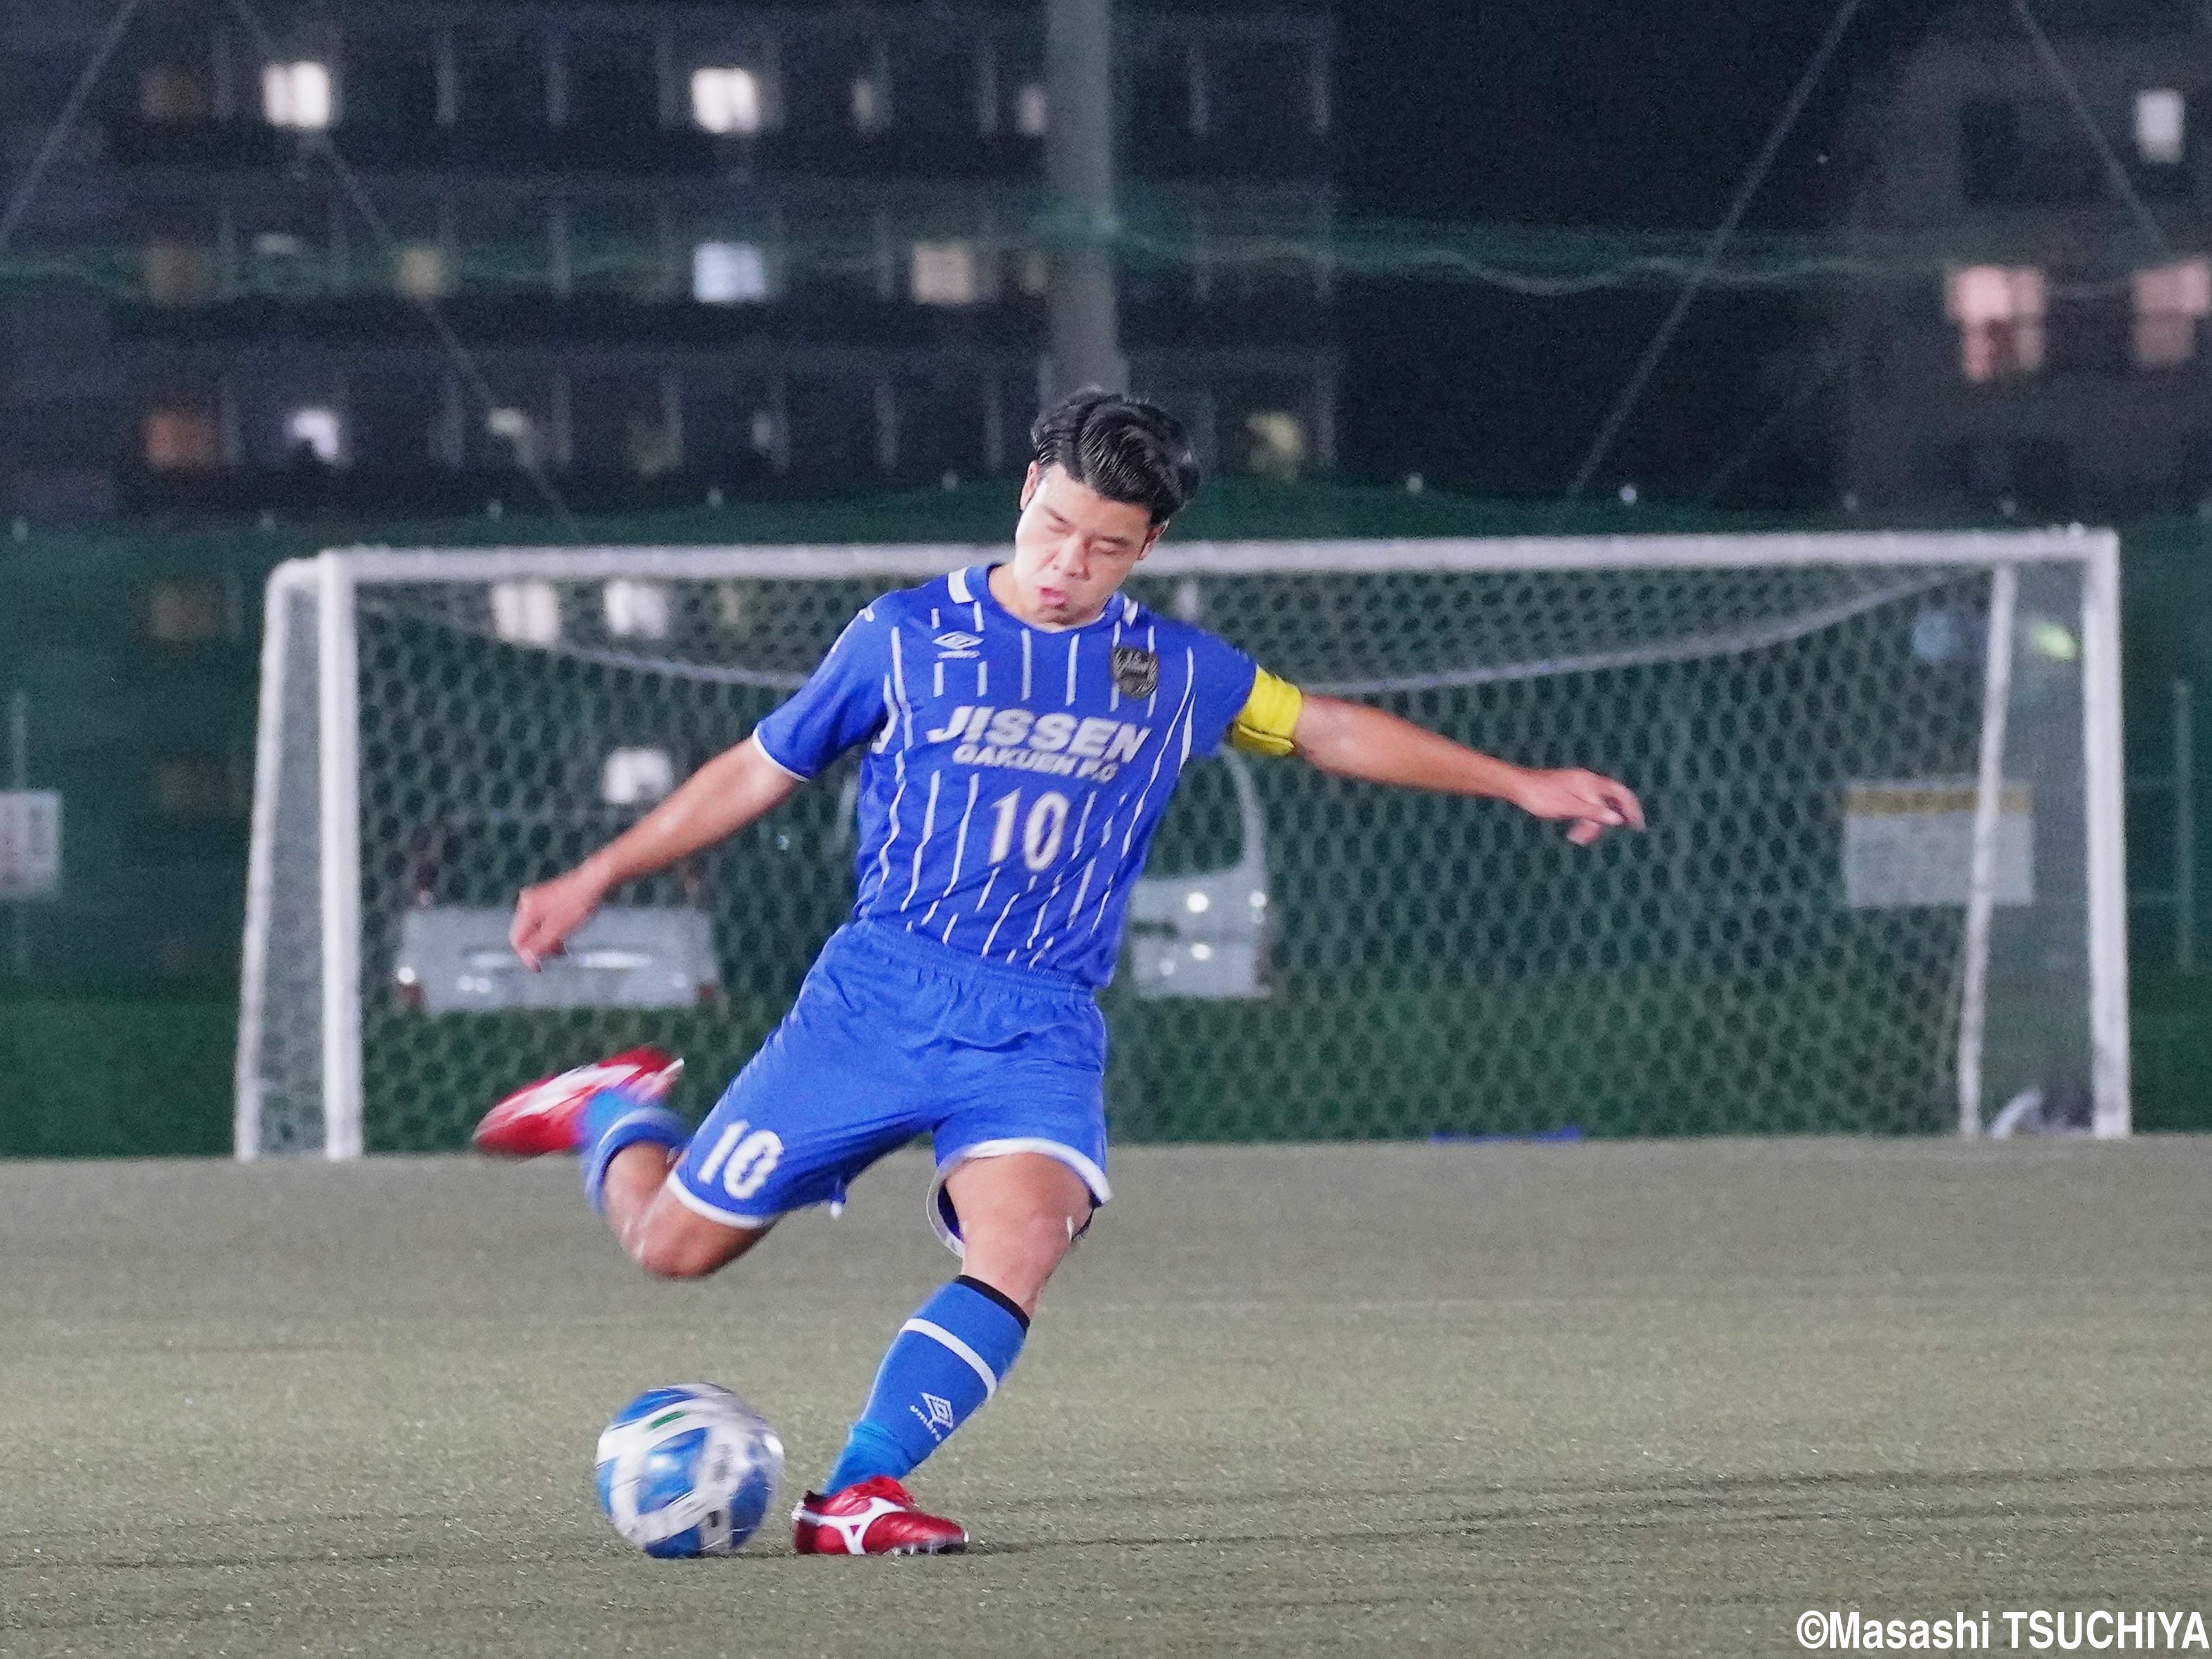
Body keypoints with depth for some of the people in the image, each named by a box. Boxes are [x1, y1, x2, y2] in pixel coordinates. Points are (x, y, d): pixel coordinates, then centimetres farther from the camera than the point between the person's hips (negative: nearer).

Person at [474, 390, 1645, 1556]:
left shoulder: (1174, 673, 6)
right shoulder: (906, 636, 0)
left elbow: (1326, 730, 20)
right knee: (675, 1242, 1)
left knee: (1024, 1239, -29)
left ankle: (860, 1492, -32)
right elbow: (761, 769, 9)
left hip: (1040, 1030, 1)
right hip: (876, 994, -1)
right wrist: (598, 878, 10)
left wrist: (1520, 785, 18)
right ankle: (613, 1118, 35)